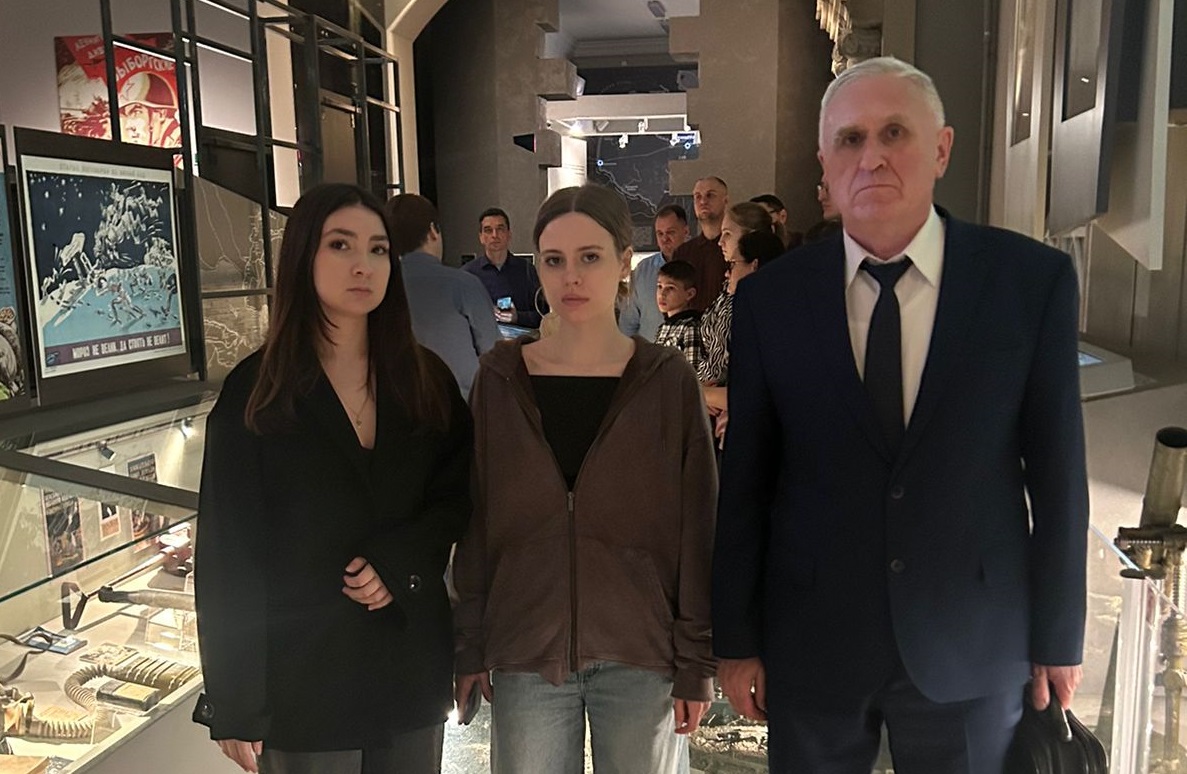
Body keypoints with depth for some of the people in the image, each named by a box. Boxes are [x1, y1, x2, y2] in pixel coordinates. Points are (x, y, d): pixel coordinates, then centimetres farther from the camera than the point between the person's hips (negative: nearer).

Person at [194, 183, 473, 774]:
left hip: (413, 661, 3)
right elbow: (227, 552, -7)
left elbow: (458, 496, 4)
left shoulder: (426, 379, 3)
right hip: (302, 673, -3)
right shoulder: (254, 392, -6)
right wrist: (235, 704, -8)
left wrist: (395, 561, -15)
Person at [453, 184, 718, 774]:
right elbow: (475, 521, 4)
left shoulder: (667, 381, -4)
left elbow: (697, 527, -2)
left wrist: (695, 662, -3)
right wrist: (469, 645, 3)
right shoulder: (500, 377, 0)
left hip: (642, 658, -1)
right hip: (525, 656, 1)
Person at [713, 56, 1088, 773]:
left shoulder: (1033, 279, -7)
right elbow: (744, 481, -3)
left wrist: (1058, 634, 2)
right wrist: (736, 639, 0)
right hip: (810, 641, 0)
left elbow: (1057, 470, -2)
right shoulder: (771, 299, -7)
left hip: (972, 641, 0)